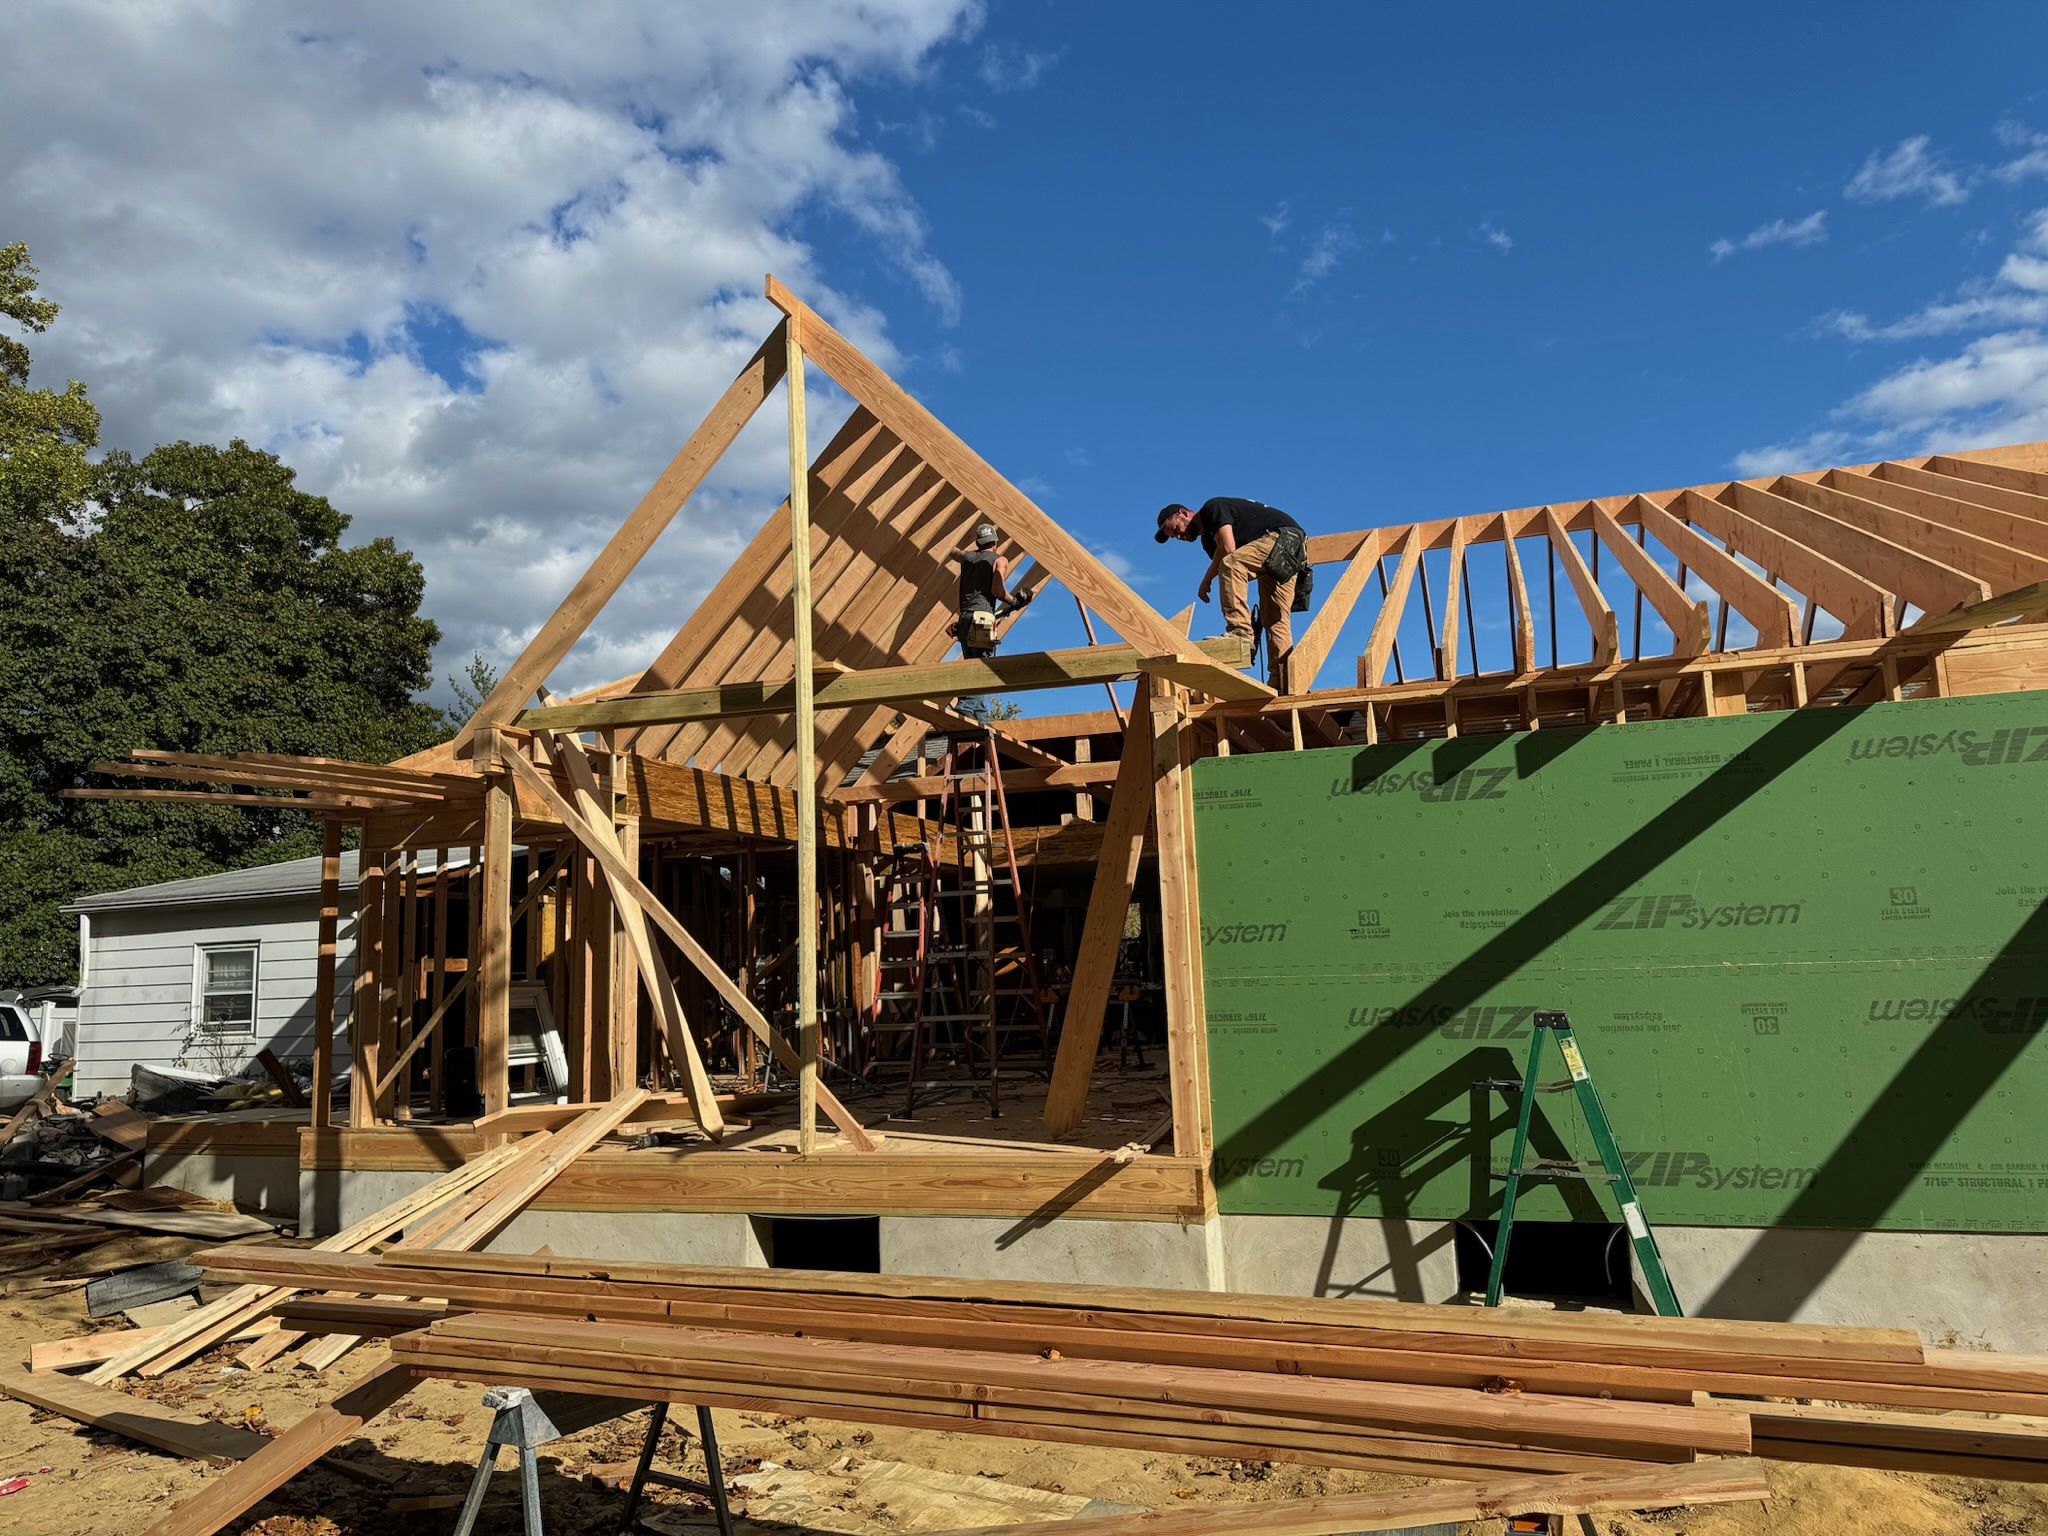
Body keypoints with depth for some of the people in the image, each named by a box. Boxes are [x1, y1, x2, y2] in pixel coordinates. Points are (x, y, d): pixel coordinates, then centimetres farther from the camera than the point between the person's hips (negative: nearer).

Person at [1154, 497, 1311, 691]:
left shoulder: (1212, 508, -6)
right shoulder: (1208, 540, 21)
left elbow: (1228, 548, -19)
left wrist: (1206, 581, -7)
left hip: (1285, 536, -10)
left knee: (1230, 563, -28)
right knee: (1275, 619, 3)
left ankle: (1240, 632, -33)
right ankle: (1281, 682, -1)